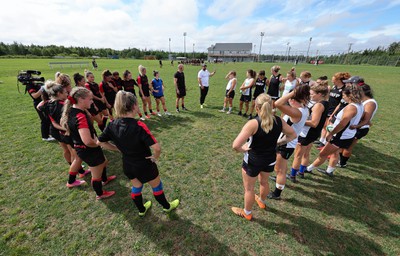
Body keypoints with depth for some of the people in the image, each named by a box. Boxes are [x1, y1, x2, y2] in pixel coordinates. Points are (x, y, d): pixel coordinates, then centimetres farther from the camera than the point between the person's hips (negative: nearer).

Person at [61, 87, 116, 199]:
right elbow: (88, 141, -42)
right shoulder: (80, 117, -32)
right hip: (89, 150, -9)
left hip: (82, 148, 10)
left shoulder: (72, 111, -2)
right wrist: (98, 143, -19)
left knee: (104, 162, 33)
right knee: (96, 174, 15)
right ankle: (100, 194, 40)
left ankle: (105, 179, 59)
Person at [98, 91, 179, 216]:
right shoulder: (139, 126, -32)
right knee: (157, 186, 21)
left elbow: (100, 142, 2)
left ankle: (141, 210, 53)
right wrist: (155, 157, -16)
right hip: (144, 165, -5)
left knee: (136, 187, 30)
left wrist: (119, 149, 7)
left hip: (127, 165, 6)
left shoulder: (112, 125, -13)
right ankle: (167, 206, 46)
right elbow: (156, 148, -37)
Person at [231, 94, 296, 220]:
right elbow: (293, 135, 9)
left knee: (249, 188, 18)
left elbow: (235, 145, -34)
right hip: (270, 160, 6)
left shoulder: (253, 123, -28)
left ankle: (247, 213, 42)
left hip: (253, 161, -5)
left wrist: (243, 149, -14)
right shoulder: (278, 121, -9)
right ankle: (262, 202, 61)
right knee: (264, 181, 33)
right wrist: (278, 142, 6)